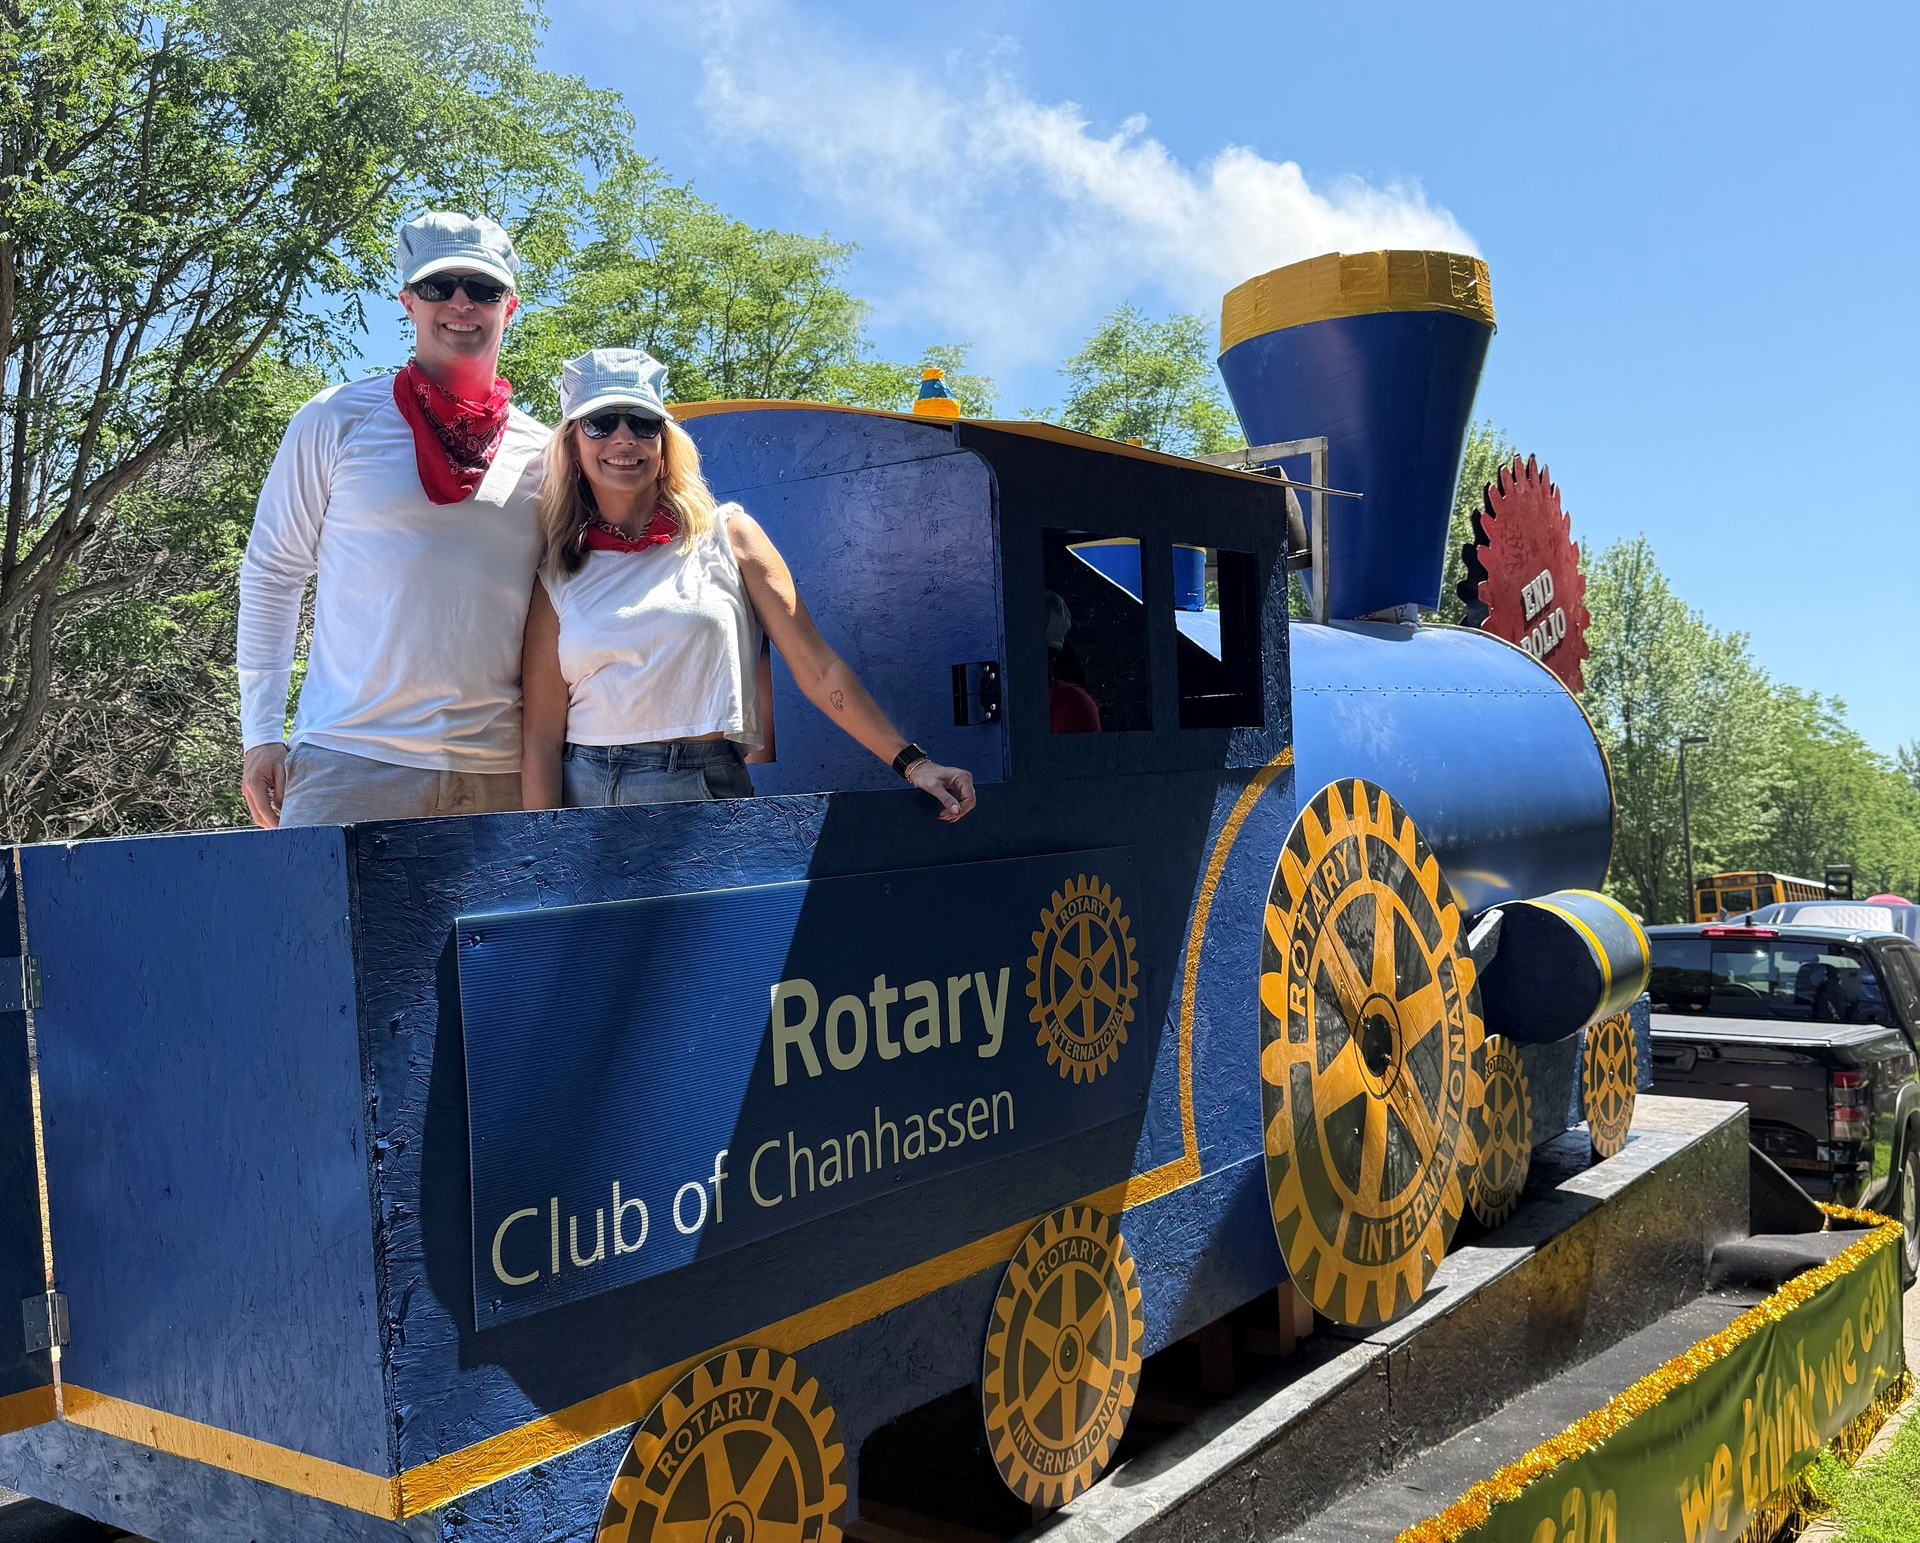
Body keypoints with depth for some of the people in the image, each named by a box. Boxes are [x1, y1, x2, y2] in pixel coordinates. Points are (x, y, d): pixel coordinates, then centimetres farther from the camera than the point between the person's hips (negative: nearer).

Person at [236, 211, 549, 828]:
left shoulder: (541, 453, 8)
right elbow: (271, 574, 5)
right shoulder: (338, 420, 3)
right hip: (350, 764, -2)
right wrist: (261, 735, 0)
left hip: (501, 776, 2)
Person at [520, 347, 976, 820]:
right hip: (584, 796, 0)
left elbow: (819, 671, 0)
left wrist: (912, 762, -8)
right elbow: (542, 737, 4)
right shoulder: (556, 578, 8)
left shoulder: (726, 534, 6)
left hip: (709, 789, 0)